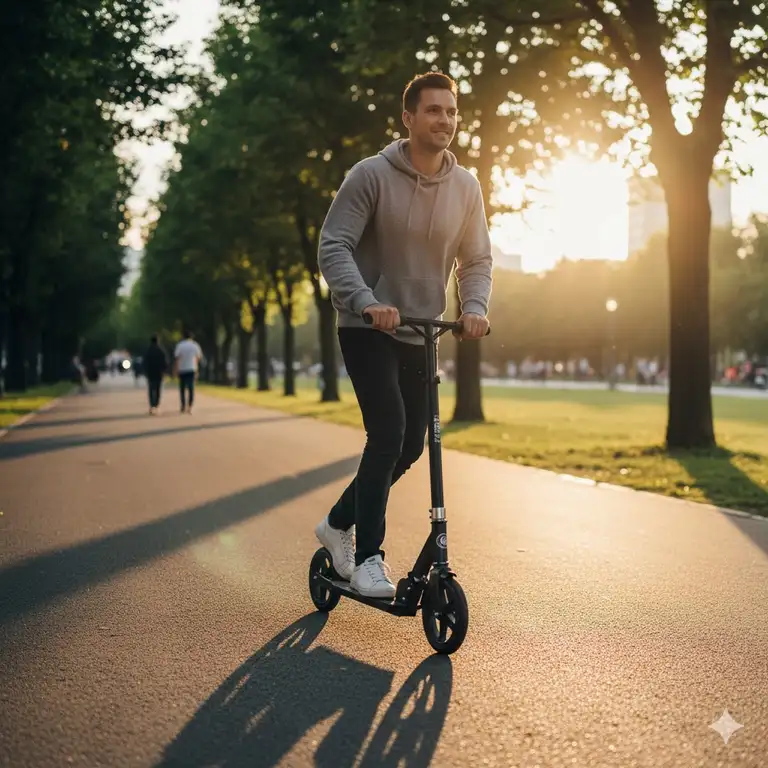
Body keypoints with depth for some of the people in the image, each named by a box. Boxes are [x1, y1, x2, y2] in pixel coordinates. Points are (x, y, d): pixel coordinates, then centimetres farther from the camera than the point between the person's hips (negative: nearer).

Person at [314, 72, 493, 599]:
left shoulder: (466, 187, 0)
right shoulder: (372, 175, -13)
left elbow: (477, 259, 5)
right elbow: (334, 245, -16)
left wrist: (475, 307, -16)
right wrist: (365, 301, -31)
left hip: (421, 333, 6)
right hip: (368, 327, -5)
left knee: (411, 445, 8)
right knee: (388, 431, -20)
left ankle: (339, 523, 30)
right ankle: (368, 557, -8)